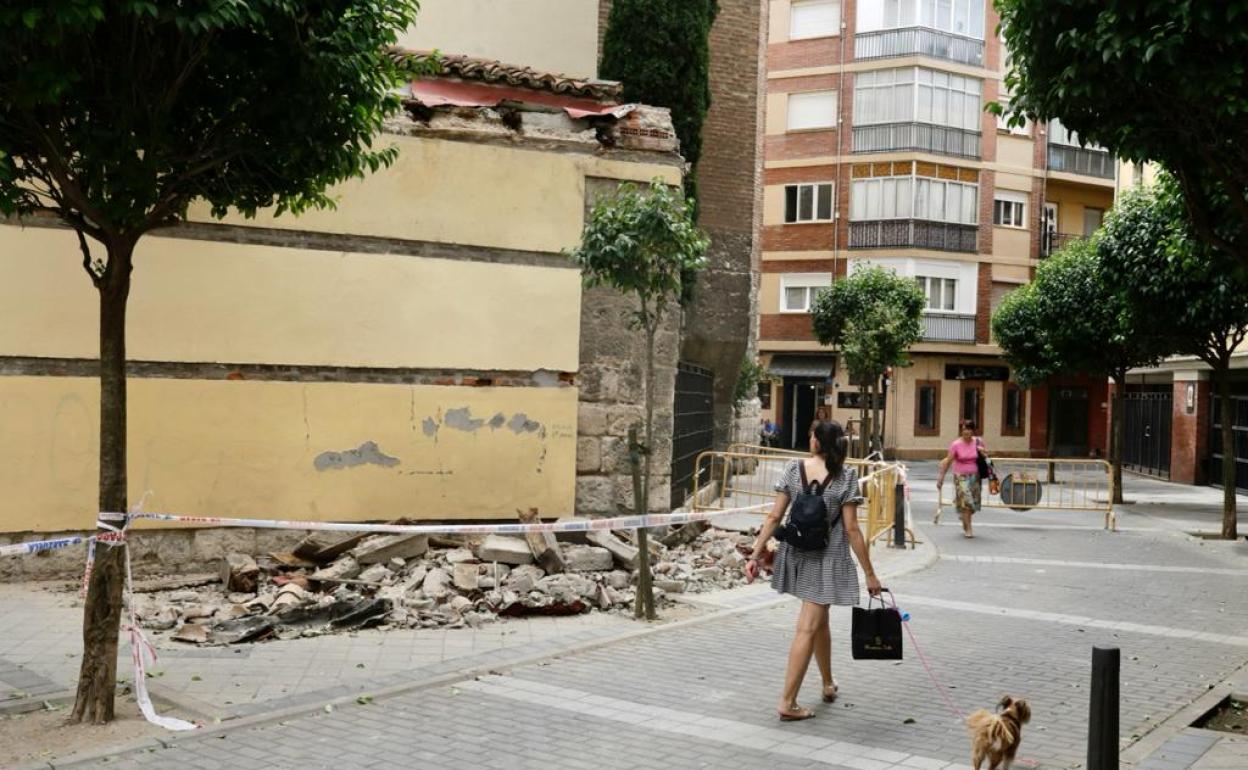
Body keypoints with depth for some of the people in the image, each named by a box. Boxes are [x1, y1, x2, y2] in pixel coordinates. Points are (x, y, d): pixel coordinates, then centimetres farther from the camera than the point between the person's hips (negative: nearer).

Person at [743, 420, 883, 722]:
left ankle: (828, 684, 40)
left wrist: (755, 555, 0)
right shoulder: (845, 477, -12)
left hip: (795, 555, 4)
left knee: (820, 620, 24)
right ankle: (787, 702, -3)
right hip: (825, 558, -4)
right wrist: (869, 574, -6)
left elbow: (774, 517, -5)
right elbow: (851, 529, -13)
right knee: (808, 629, -2)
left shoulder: (793, 469, -4)